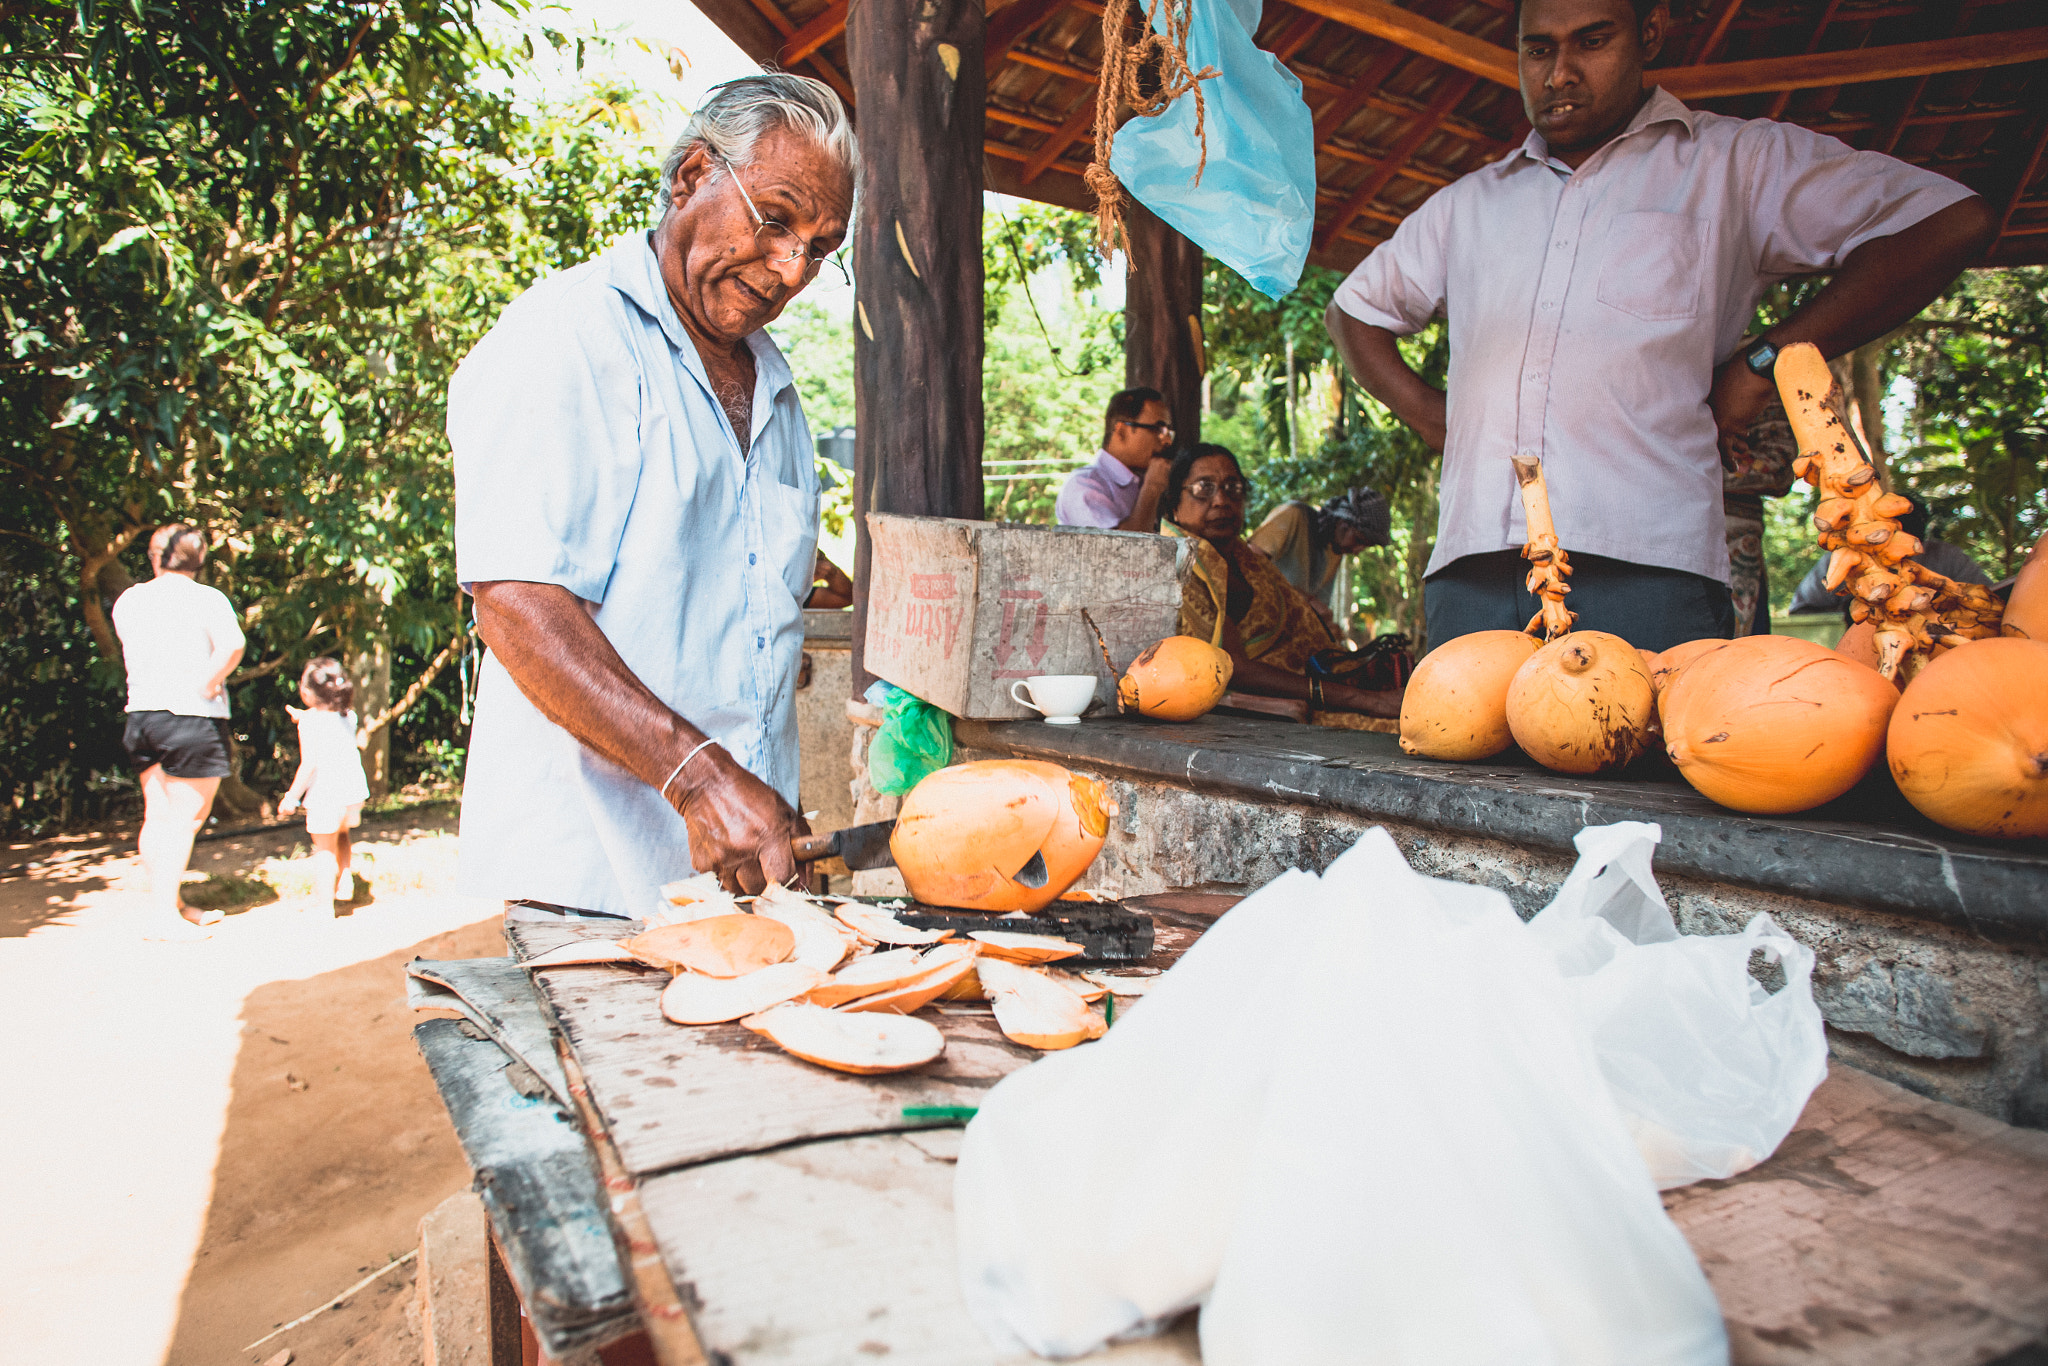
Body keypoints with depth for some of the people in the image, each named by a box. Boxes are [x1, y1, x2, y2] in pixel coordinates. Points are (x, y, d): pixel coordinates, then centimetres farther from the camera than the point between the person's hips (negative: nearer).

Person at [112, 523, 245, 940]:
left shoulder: (128, 600, 8)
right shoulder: (206, 599, -9)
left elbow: (133, 652, 16)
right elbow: (232, 644, -27)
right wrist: (210, 684, -14)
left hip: (141, 714, 6)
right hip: (192, 718, -6)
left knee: (157, 816, 13)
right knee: (186, 819, 0)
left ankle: (170, 904, 23)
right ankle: (166, 915, 0)